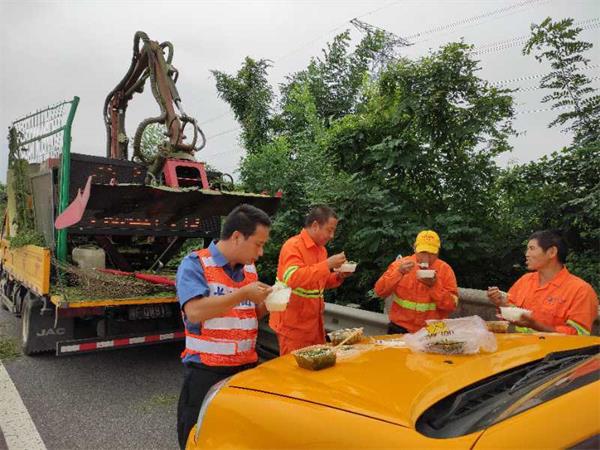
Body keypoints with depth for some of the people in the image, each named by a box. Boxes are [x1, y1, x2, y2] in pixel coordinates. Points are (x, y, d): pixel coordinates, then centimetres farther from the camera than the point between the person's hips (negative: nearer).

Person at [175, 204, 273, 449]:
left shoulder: (249, 268, 9)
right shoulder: (195, 264, -12)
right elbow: (195, 312, -25)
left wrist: (267, 303, -3)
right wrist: (244, 294, -23)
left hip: (247, 367, 6)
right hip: (206, 371, -6)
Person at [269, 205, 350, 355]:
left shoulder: (321, 249, 10)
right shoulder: (293, 246, -16)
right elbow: (293, 279, -31)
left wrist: (339, 276, 2)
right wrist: (327, 264, -29)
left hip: (314, 323, 8)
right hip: (293, 324, -8)